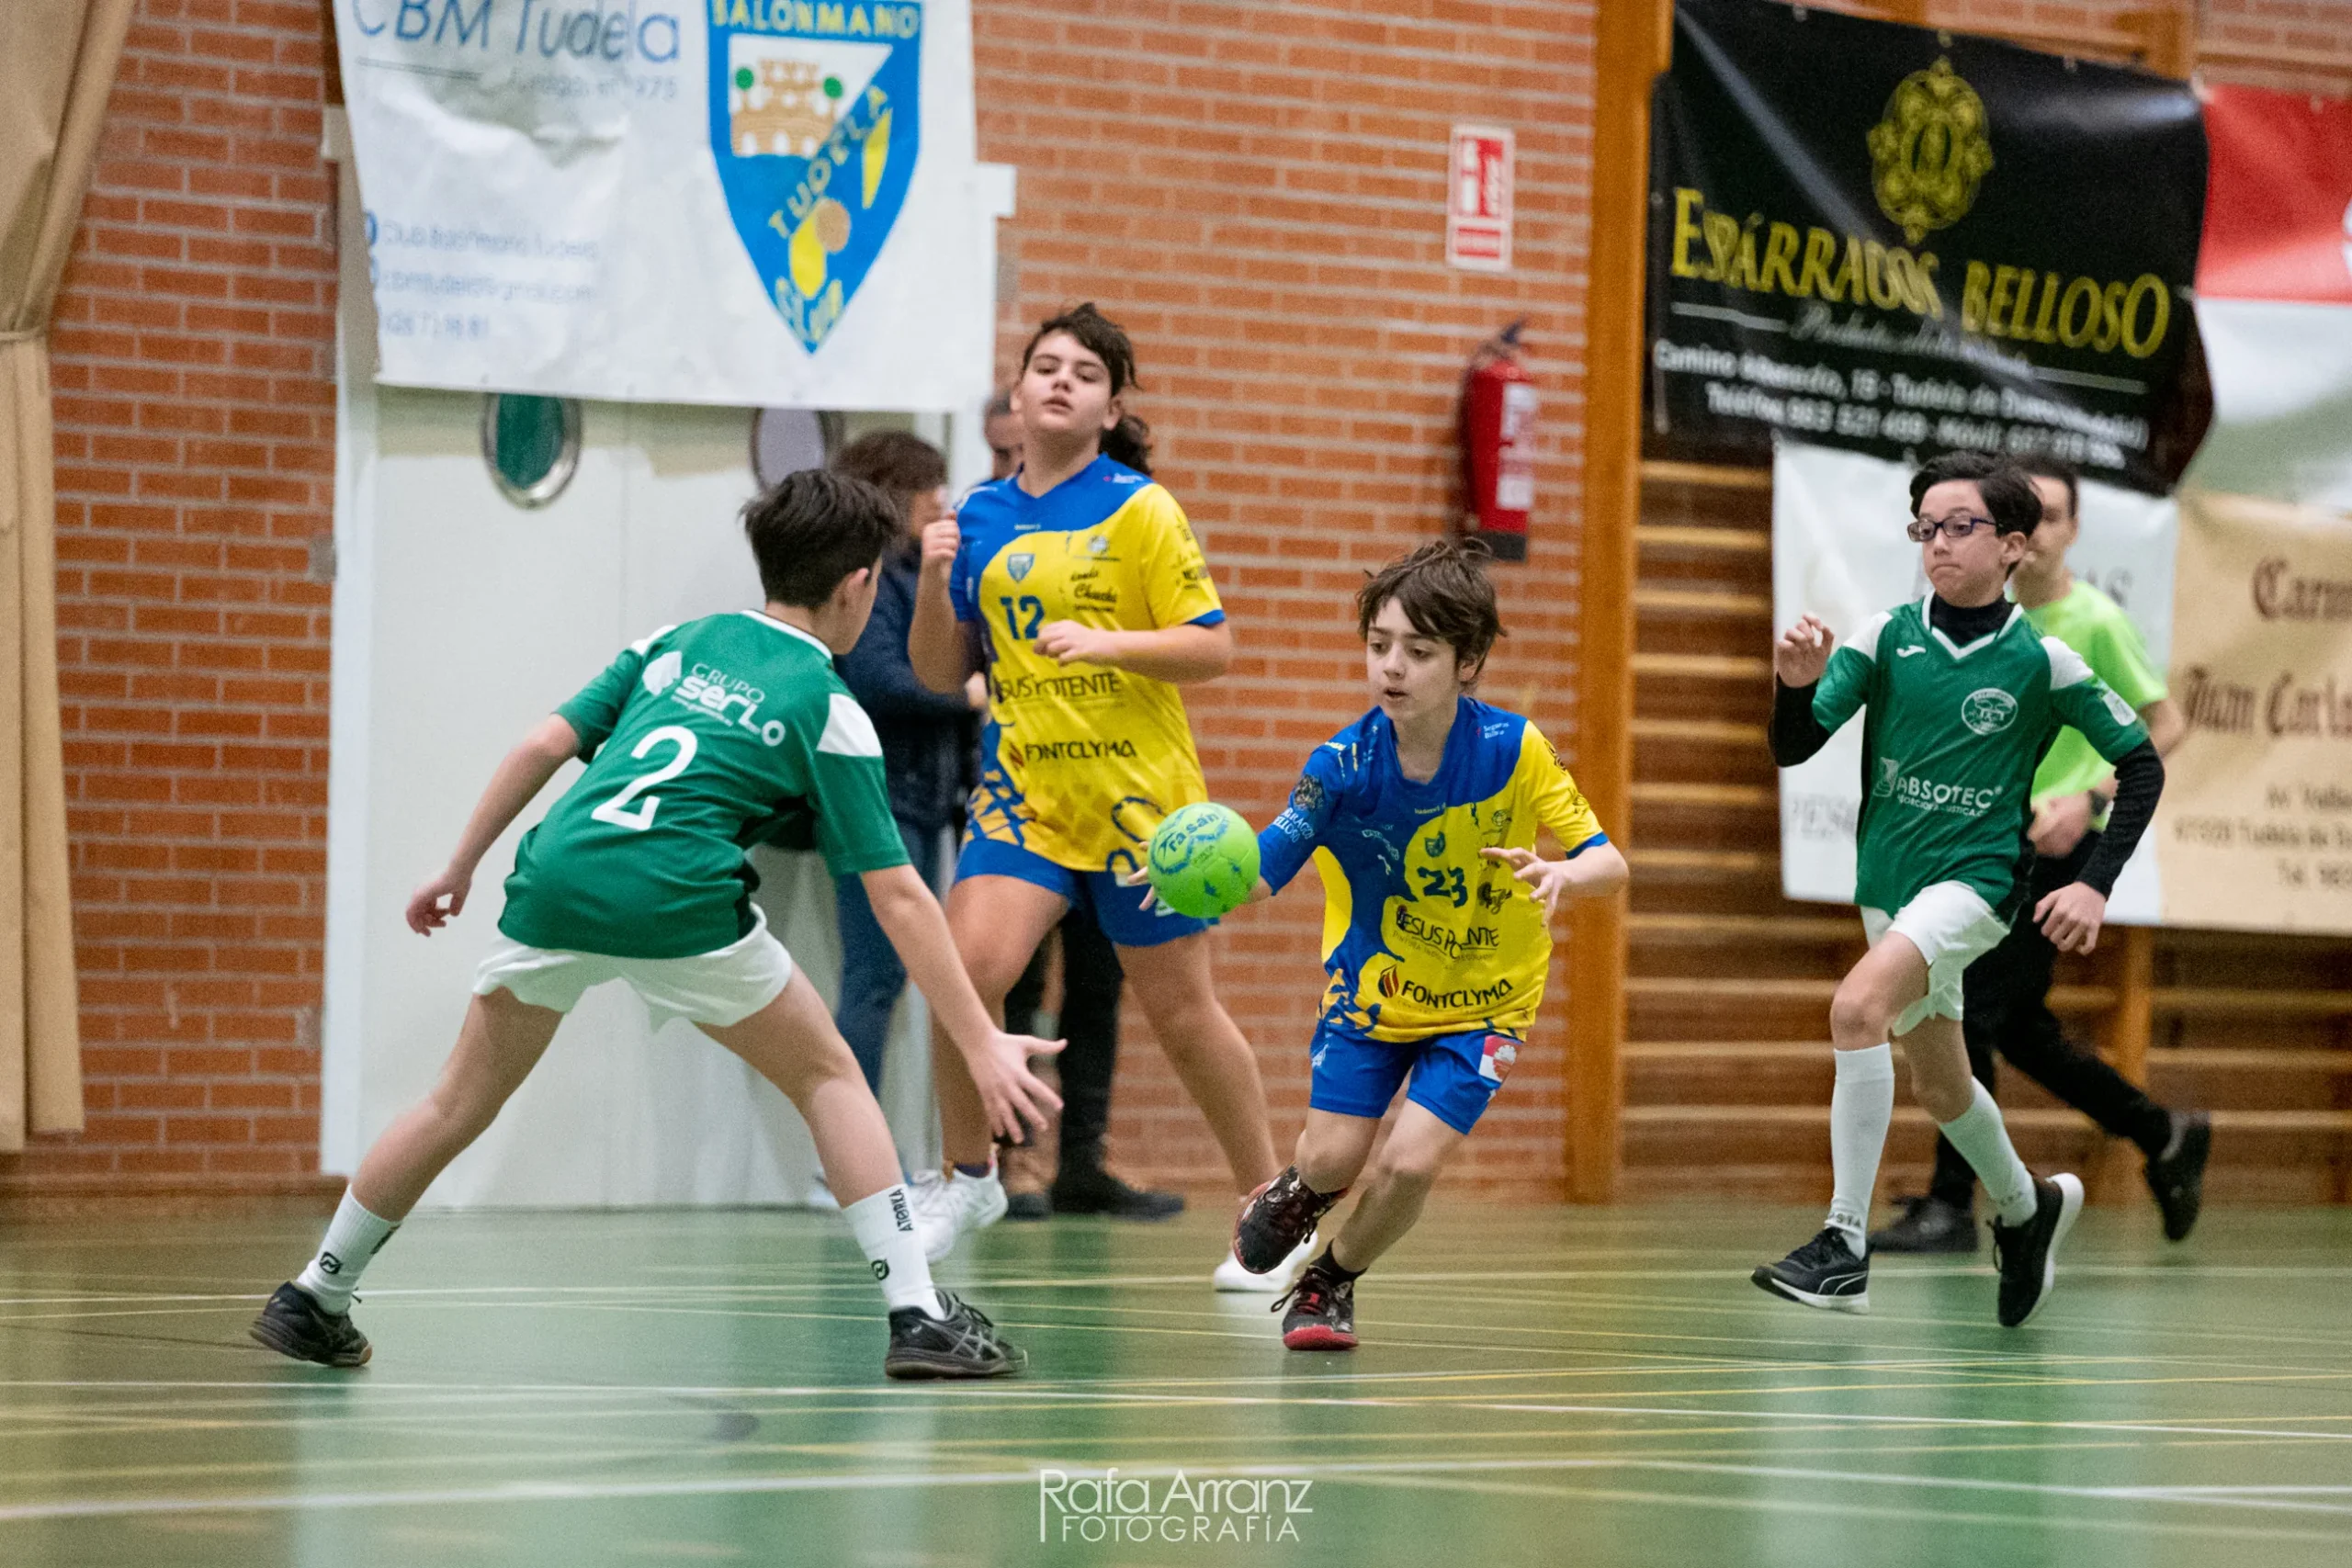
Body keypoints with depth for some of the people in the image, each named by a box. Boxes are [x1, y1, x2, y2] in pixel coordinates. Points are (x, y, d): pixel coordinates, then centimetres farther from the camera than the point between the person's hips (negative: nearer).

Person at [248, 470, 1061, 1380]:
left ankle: (315, 1301, 26)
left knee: (458, 1106, 20)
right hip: (675, 898, -4)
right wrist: (981, 1045, 5)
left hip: (557, 874, 4)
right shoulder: (828, 711, 9)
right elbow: (898, 897, 5)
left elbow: (544, 745, 15)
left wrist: (460, 869, 23)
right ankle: (919, 1314, 4)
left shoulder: (678, 645, 22)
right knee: (828, 1078, 13)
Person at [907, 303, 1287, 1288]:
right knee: (965, 968, -17)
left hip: (1139, 799, -3)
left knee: (1182, 1014, 5)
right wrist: (933, 585, -8)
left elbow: (1212, 649, -7)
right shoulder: (978, 518, 7)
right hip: (1022, 789, 3)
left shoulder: (1140, 511, -5)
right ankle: (970, 1181, 3)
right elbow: (941, 675, 10)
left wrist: (1105, 643, -21)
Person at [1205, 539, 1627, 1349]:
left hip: (1481, 1000, -1)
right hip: (1372, 981, 1)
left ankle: (1333, 1279, 17)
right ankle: (1297, 1192, 35)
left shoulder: (1514, 750, -20)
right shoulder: (1343, 764, -18)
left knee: (1408, 1163, -15)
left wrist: (1562, 873, -38)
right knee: (1335, 1156, -6)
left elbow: (1608, 863, -14)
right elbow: (1261, 872, -23)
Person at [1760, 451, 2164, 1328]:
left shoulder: (2041, 662, -8)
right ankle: (2027, 1208, 48)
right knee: (1940, 1087, 18)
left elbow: (2141, 765, 2)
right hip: (1887, 885, 5)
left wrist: (2096, 884, -7)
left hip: (1976, 878, -5)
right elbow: (1793, 749, -6)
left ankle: (1845, 1247, -28)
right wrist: (1797, 686, -28)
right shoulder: (1885, 637, -2)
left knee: (1859, 1006, -29)